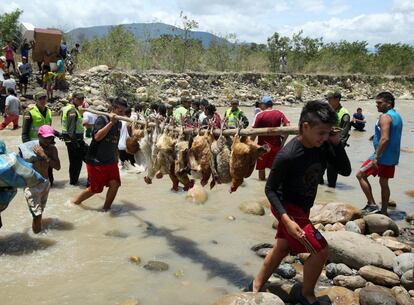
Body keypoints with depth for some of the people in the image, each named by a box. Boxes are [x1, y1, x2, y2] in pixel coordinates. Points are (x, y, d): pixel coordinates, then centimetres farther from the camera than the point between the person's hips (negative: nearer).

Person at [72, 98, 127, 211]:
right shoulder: (102, 119, -15)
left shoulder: (119, 123, 7)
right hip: (96, 161, -7)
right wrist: (111, 123, -32)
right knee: (95, 188, 2)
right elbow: (97, 137, -31)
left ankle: (106, 208, 14)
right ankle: (75, 202, 26)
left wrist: (116, 158, 21)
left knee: (115, 184, -5)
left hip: (110, 161, 7)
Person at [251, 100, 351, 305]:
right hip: (288, 209, -8)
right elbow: (270, 189, -22)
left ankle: (256, 287, 37)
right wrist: (286, 220, -31)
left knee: (282, 248, 19)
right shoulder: (287, 155, -29)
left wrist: (336, 143, -19)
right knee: (320, 250, -8)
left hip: (301, 208, 8)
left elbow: (345, 171, -5)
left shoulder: (322, 146, -9)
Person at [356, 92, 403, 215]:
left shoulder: (385, 117, -17)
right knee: (384, 183, 15)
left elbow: (385, 138, -26)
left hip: (383, 156, -9)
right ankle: (384, 211, 19)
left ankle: (372, 205, -3)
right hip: (393, 157, 9)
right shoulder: (397, 116, 14)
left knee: (360, 175, -1)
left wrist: (376, 157, -24)